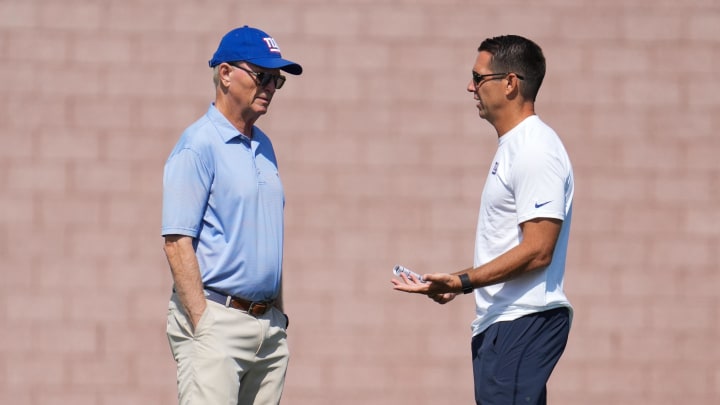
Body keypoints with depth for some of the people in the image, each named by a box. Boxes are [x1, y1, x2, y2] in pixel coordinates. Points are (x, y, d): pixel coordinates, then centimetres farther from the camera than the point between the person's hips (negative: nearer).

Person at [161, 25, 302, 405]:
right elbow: (177, 241, -14)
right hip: (218, 319, -8)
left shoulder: (263, 146, 16)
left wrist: (277, 312, 15)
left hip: (269, 324, 8)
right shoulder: (198, 145, -8)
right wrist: (202, 324, -19)